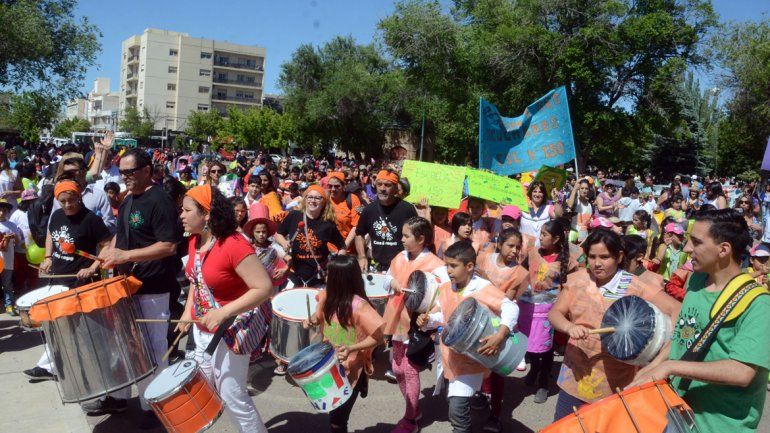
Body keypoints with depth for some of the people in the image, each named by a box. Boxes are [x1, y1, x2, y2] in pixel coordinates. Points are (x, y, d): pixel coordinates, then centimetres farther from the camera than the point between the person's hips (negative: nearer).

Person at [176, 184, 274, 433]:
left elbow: (264, 288, -27)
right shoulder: (194, 242, 2)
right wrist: (187, 311, 5)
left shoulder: (234, 245, -25)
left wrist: (224, 312, -32)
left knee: (231, 395, 1)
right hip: (201, 329, 8)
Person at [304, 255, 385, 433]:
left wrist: (351, 348, -32)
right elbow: (321, 315, 15)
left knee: (337, 418, -1)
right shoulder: (328, 296, -4)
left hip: (351, 369, -7)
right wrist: (312, 320, -6)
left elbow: (379, 335, -26)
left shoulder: (358, 305, -26)